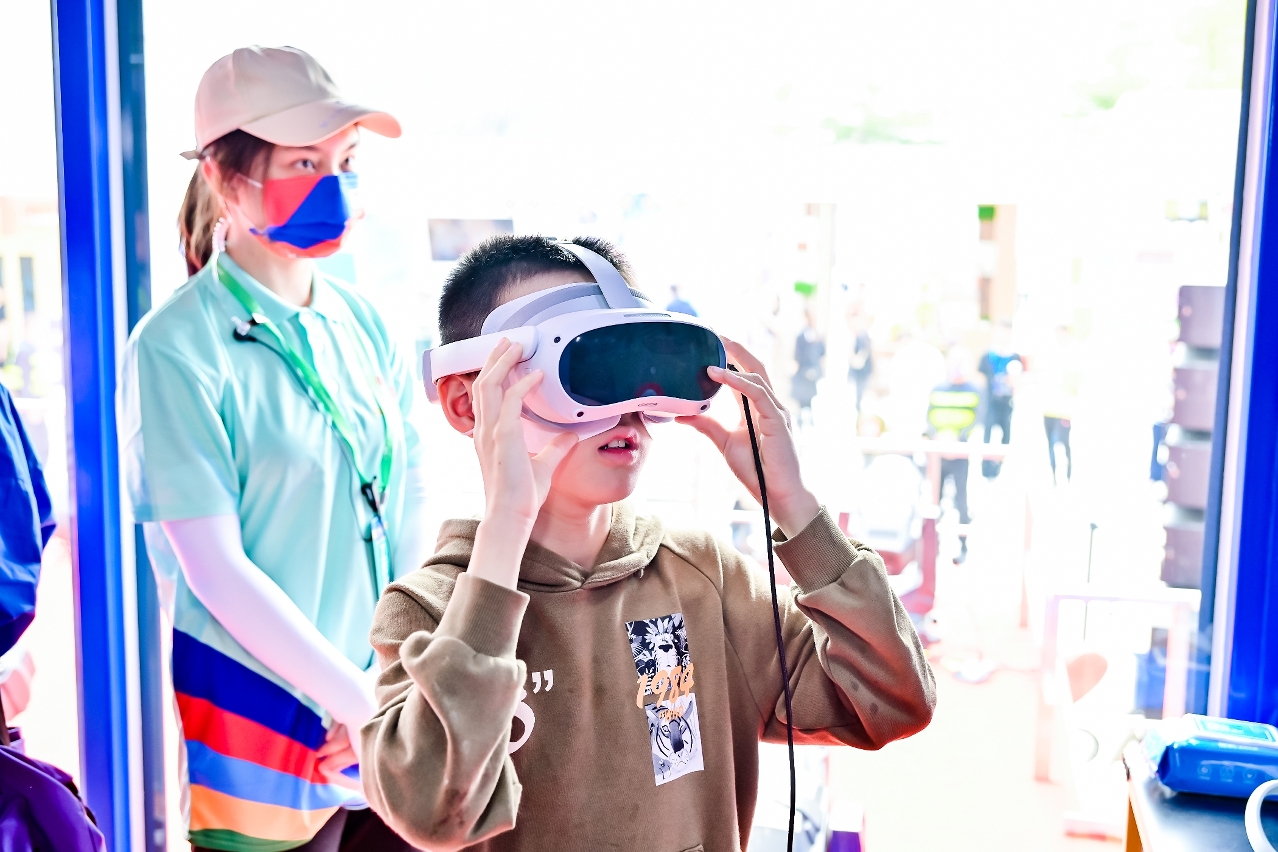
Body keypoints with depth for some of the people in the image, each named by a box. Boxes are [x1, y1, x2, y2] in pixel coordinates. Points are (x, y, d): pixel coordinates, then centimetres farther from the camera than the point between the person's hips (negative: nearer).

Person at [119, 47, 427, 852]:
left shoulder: (366, 326, 3)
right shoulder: (179, 347, -12)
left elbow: (414, 529, 3)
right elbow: (215, 569, -14)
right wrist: (361, 702, -14)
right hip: (263, 739, -5)